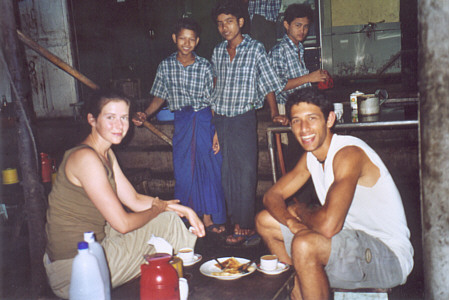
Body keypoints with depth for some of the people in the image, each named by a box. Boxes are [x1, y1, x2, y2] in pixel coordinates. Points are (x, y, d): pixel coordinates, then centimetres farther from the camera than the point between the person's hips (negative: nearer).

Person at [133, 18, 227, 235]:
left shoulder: (205, 66, -3)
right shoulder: (166, 66, 2)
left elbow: (213, 102, -3)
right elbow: (159, 98, 10)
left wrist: (217, 132, -9)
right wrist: (145, 114, -7)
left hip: (205, 121, -1)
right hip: (181, 122, 2)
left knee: (209, 168, 1)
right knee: (183, 170, 4)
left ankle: (208, 218, 14)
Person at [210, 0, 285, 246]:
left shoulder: (255, 49, -2)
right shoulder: (217, 52, 11)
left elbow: (268, 84, 0)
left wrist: (274, 113, -9)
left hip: (243, 118, -4)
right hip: (220, 119, 5)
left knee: (245, 172, -4)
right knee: (227, 172, 7)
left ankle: (245, 225, 4)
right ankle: (235, 221, 17)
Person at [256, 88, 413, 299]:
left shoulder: (349, 154, -24)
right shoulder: (310, 156, 4)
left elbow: (328, 225, -35)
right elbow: (272, 196, 7)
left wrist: (300, 210, -12)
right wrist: (291, 221, -15)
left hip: (389, 257, -9)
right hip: (350, 239, 9)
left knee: (305, 245, -36)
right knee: (265, 221, 8)